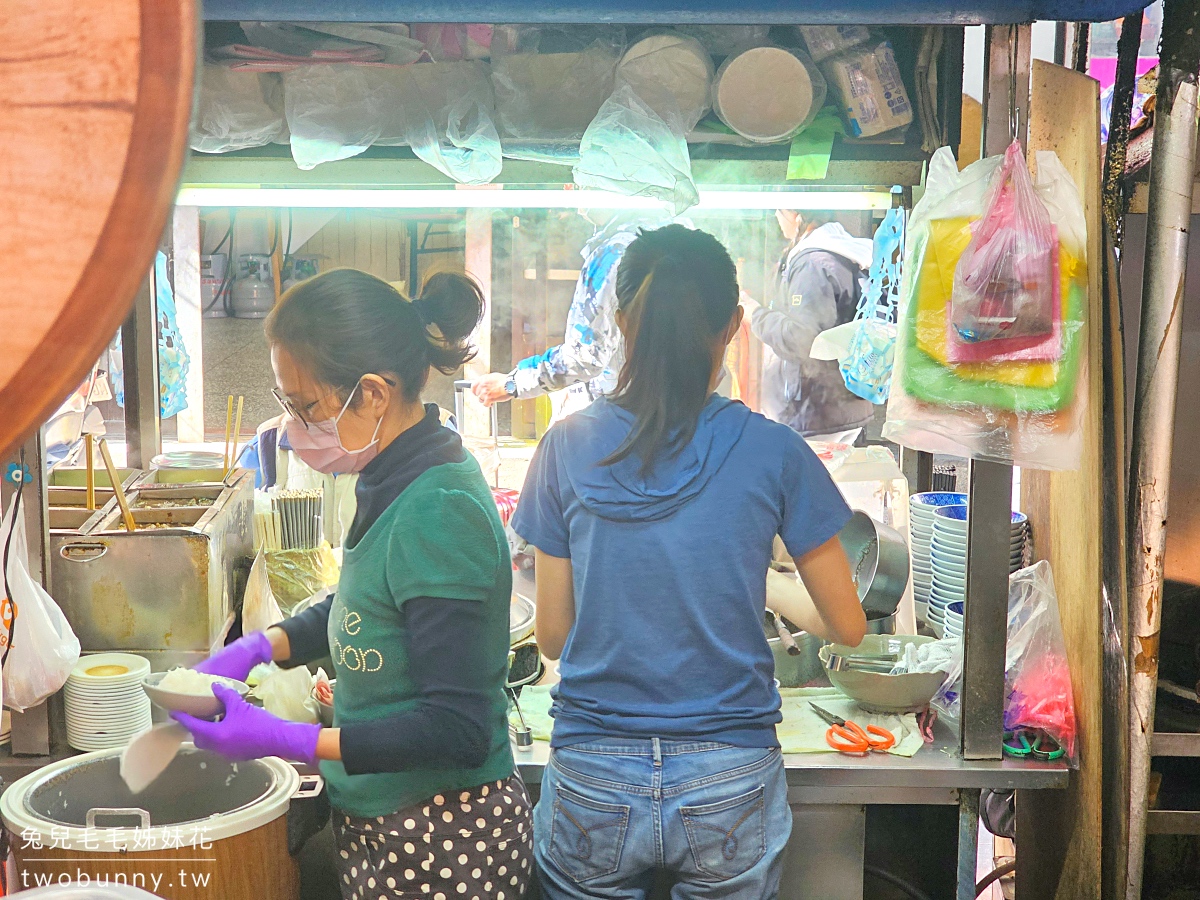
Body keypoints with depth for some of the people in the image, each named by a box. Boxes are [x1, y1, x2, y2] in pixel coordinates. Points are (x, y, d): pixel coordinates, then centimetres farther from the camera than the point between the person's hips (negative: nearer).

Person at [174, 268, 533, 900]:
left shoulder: (440, 511, -26)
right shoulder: (393, 482, 1)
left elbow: (458, 728, -26)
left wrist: (285, 741, -25)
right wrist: (262, 646, 5)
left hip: (443, 845, -8)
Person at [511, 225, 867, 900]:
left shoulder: (567, 448, -5)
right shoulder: (773, 452, -8)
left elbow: (553, 636, 2)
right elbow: (848, 626, 2)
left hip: (592, 792, 1)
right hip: (729, 792, 0)